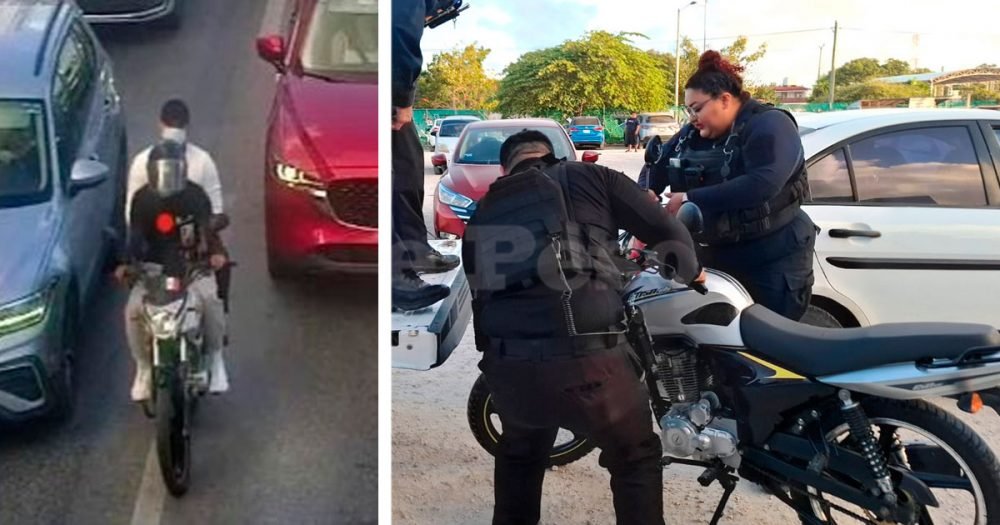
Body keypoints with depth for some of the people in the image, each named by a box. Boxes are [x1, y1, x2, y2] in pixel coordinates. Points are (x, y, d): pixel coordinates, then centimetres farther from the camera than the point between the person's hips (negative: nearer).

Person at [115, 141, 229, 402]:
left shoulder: (195, 195, -1)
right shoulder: (142, 199, 2)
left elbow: (208, 227, -3)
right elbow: (135, 235, 3)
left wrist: (217, 252, -23)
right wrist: (126, 263, -14)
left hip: (192, 265, -1)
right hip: (154, 268, 2)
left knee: (210, 299, -31)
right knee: (134, 310, -22)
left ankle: (215, 358, -11)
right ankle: (144, 367, 2)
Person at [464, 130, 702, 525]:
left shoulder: (483, 212, 20)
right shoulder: (588, 178, 9)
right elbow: (667, 231, 9)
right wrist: (689, 271, 28)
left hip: (507, 367, 4)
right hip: (586, 362, -4)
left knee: (520, 455, 34)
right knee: (636, 458, 21)